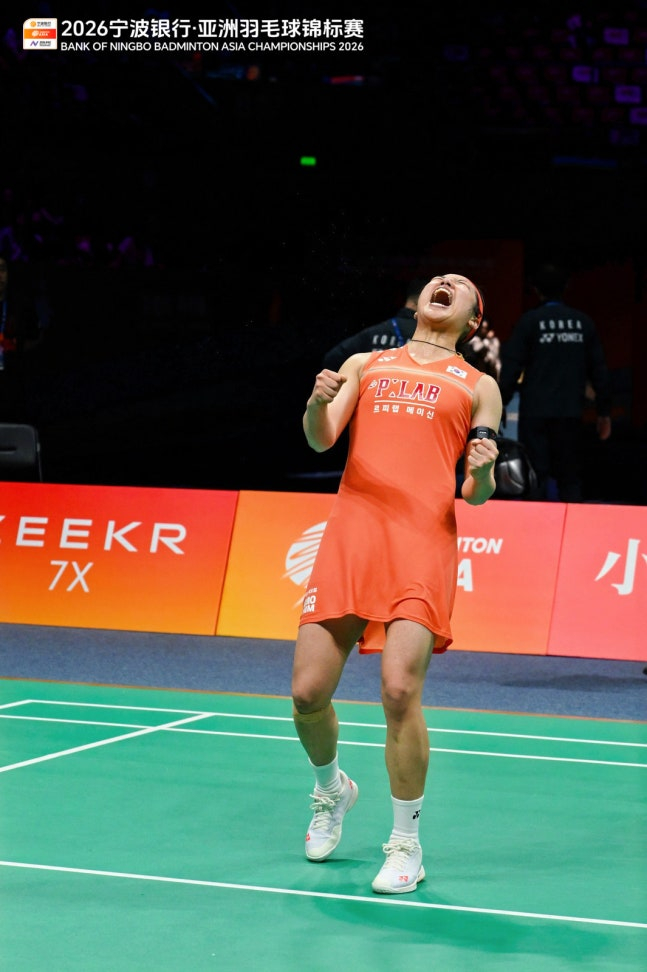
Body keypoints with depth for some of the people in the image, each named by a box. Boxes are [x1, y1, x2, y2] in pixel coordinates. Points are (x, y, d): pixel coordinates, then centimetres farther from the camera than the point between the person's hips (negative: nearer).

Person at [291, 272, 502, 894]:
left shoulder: (478, 387, 17)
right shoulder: (365, 365, 22)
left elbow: (476, 496, 13)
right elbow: (321, 439, 8)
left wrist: (483, 472, -10)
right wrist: (318, 403, -13)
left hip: (423, 542, -2)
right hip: (350, 534, 2)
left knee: (400, 689, -18)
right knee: (308, 692, -3)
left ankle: (406, 845, -1)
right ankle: (332, 790, 30)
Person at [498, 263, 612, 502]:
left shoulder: (529, 321, -3)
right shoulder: (583, 322, 6)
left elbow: (511, 366, -7)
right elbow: (598, 369, 9)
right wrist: (604, 412, 15)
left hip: (535, 412, -3)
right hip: (571, 412, 3)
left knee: (536, 476, -1)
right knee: (569, 476, 9)